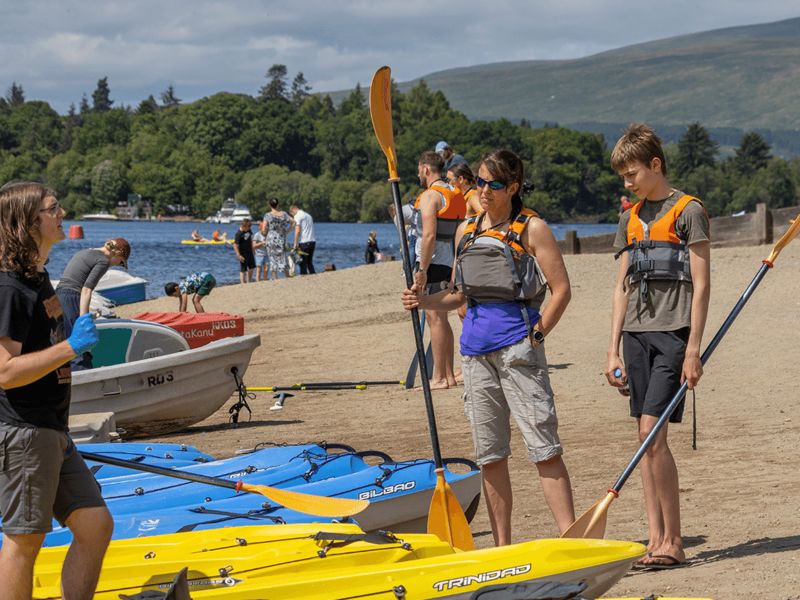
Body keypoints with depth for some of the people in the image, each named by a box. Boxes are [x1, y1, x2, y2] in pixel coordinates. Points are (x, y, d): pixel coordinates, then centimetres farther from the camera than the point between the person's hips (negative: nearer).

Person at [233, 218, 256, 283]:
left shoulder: (249, 230, 3)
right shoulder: (239, 234, -21)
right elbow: (235, 245, -23)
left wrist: (252, 249, 21)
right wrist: (239, 255, -26)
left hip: (250, 252, 8)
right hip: (243, 254, -8)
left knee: (252, 267, 17)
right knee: (243, 270, -3)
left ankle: (249, 282, 31)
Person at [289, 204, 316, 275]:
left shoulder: (297, 216, -4)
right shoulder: (308, 215, 21)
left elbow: (298, 231, -14)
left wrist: (295, 244, -11)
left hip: (304, 242, -7)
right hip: (312, 241, 7)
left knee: (303, 263, -4)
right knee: (309, 262, 14)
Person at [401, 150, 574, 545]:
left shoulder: (531, 228, -2)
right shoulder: (466, 230, 14)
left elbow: (561, 290, -5)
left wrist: (535, 335, -11)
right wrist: (425, 301, 3)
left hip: (517, 347, -6)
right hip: (475, 347, 6)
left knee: (544, 448, -10)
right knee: (489, 455, 8)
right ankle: (502, 547, 14)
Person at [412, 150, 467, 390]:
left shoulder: (430, 196, -12)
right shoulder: (455, 194, 16)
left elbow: (429, 235, -20)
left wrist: (422, 269, -19)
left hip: (432, 262, -9)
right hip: (449, 262, 9)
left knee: (435, 317, -8)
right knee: (441, 318, 14)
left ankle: (439, 377, -9)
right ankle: (448, 374, 16)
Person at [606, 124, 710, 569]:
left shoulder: (689, 211, -3)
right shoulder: (631, 219, 17)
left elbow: (701, 285, -8)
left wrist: (693, 349, -13)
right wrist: (613, 349, 10)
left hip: (672, 332, -7)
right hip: (636, 333, 7)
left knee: (653, 433, -14)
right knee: (646, 438, 5)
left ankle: (674, 541, -8)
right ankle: (656, 540, 8)